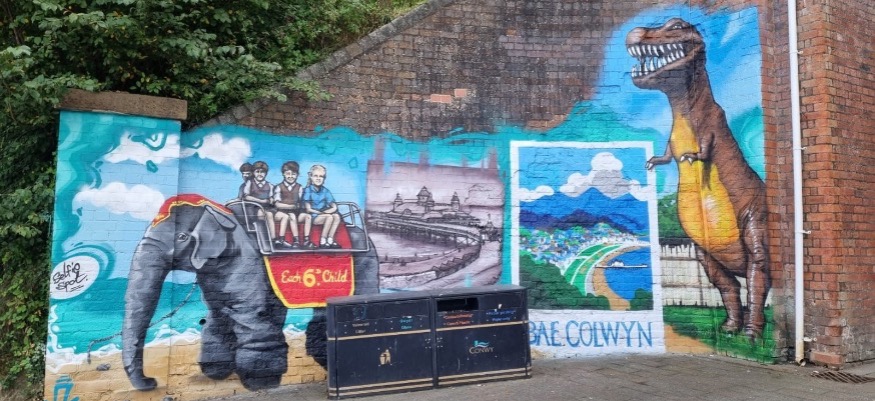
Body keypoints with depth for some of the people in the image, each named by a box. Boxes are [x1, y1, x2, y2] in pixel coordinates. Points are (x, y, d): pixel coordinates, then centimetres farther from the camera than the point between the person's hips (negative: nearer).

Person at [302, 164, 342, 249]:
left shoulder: (325, 191, 7)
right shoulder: (308, 190, -6)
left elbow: (334, 207, 2)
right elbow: (308, 209, -11)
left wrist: (325, 212, -14)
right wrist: (321, 212, -8)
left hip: (322, 215, 5)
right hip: (312, 217, -5)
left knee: (336, 216, -21)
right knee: (329, 217, -28)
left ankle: (330, 240, -19)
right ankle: (322, 241, -22)